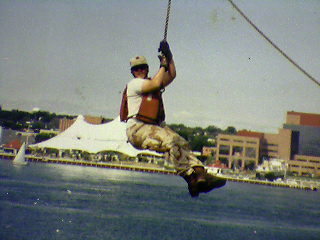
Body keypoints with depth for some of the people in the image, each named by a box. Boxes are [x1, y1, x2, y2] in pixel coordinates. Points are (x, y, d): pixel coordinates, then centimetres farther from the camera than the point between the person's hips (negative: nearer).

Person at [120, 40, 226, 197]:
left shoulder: (151, 83, 26)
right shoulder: (134, 84, 1)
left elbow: (171, 76, 16)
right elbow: (156, 83, -15)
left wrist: (169, 56, 8)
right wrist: (163, 65, -1)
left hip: (154, 127, 8)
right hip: (137, 129, -8)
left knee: (182, 143, -16)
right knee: (170, 141, -31)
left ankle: (200, 173, -33)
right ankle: (190, 177, -35)